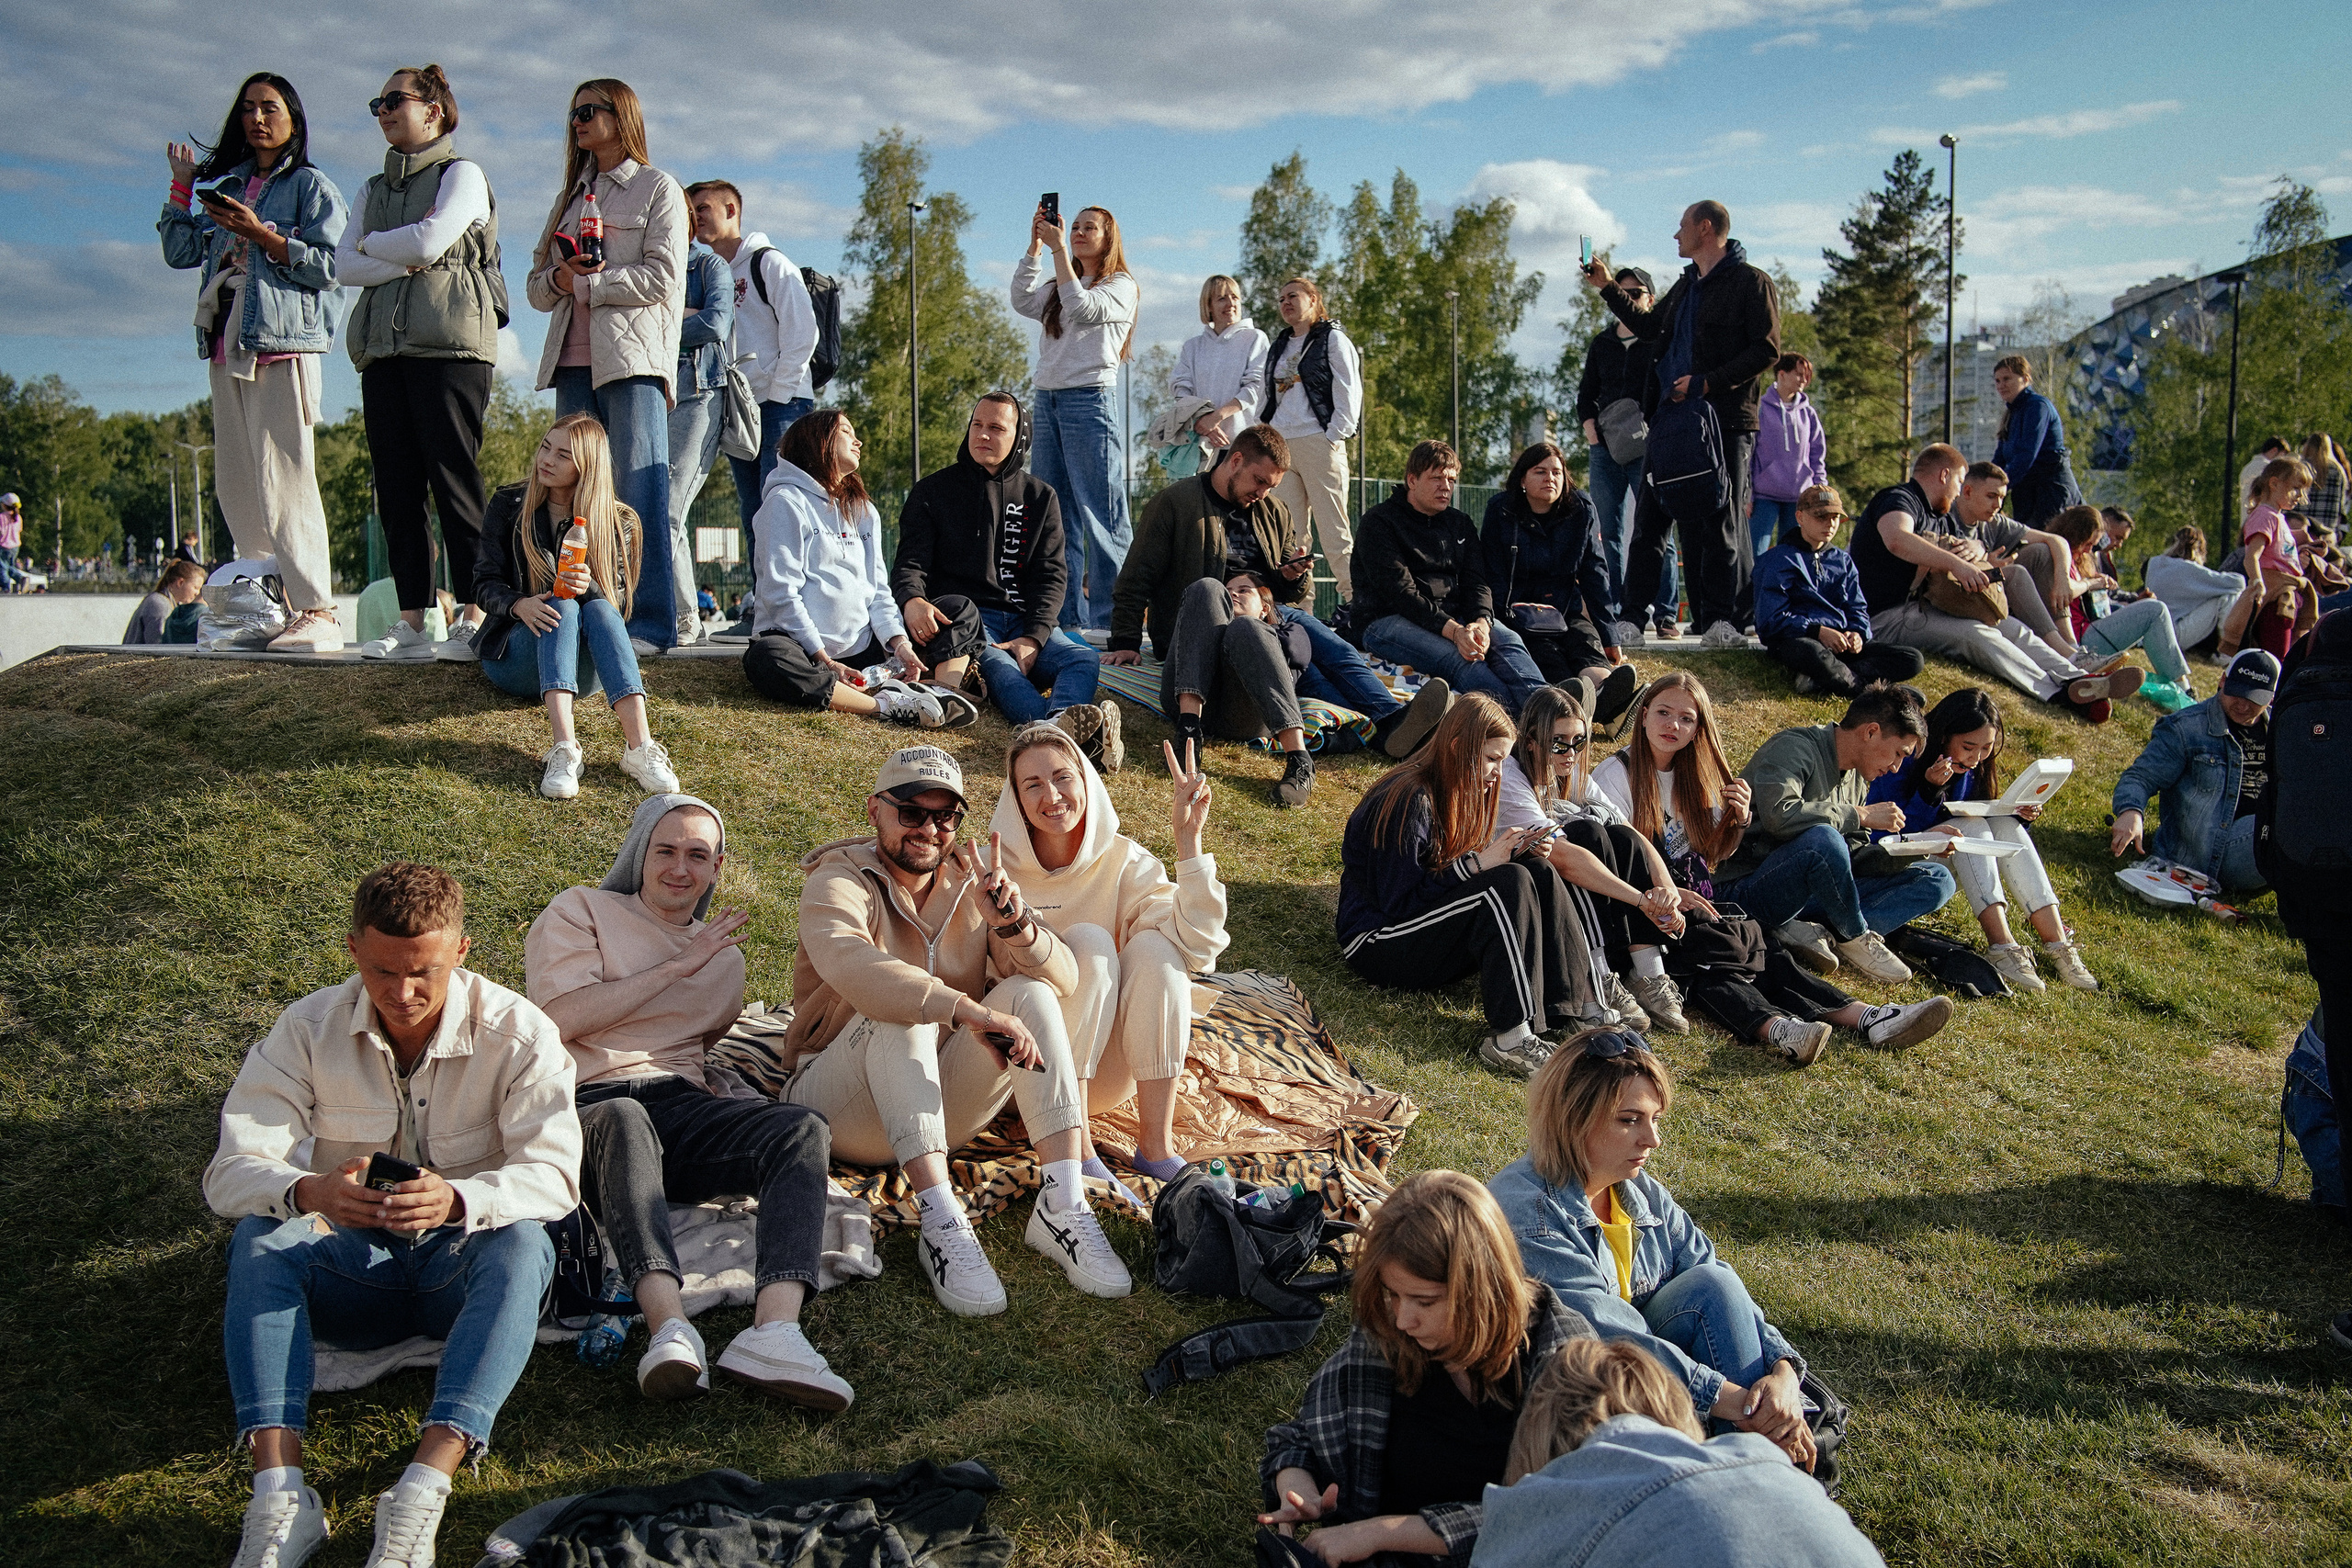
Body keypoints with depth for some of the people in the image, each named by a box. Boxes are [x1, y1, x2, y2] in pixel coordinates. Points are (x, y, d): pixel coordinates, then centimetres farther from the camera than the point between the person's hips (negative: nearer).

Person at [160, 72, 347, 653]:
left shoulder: (310, 185, 5)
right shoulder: (227, 185, 23)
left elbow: (330, 264, -7)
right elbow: (180, 252, 19)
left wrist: (263, 236, -14)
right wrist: (182, 184, 16)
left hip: (283, 343, -7)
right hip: (227, 346, 7)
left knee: (283, 478, -15)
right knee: (235, 484, 2)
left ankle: (316, 614, -18)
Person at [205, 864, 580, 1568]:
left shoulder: (519, 1032, -12)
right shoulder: (308, 1029, -7)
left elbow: (554, 1172, -21)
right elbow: (232, 1171, -14)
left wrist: (457, 1200, -43)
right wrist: (309, 1192, -38)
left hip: (463, 1263, -2)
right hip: (351, 1269, 2)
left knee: (522, 1244, -34)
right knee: (259, 1238, -28)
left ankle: (423, 1493, -46)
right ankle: (279, 1493, -40)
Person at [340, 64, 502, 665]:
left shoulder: (462, 175, 5)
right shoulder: (374, 188, 24)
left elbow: (429, 242, -10)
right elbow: (344, 266, 12)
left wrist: (372, 243, 6)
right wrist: (403, 258, -4)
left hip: (448, 344, -6)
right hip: (383, 346, 6)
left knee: (454, 479, -11)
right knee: (395, 485, 1)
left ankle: (473, 614, -10)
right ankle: (411, 620, 2)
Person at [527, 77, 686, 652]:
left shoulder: (657, 188, 7)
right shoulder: (571, 195, 26)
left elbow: (661, 278, -6)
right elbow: (537, 284, 20)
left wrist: (587, 284, -8)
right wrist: (559, 279, -2)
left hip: (632, 357, -6)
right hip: (573, 360, 6)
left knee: (638, 493, -9)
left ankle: (650, 623, -9)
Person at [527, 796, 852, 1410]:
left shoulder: (725, 955, 26)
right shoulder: (579, 911, 12)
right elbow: (565, 1016, -4)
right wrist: (677, 967, -3)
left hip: (682, 1106, 4)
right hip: (589, 1106, -4)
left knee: (803, 1128, -26)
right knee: (624, 1121, -42)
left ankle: (773, 1331, -47)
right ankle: (670, 1329, -57)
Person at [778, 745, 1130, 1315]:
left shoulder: (973, 882, 5)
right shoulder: (839, 880, -9)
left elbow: (1063, 978, -6)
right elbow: (849, 963, -34)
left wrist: (1011, 925, -27)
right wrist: (968, 1010, -45)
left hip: (943, 1108, 4)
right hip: (849, 1112, -4)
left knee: (1031, 993, -17)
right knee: (897, 1009, -31)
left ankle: (1062, 1208, -28)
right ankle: (942, 1222, -39)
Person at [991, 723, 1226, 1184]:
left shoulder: (1124, 861, -5)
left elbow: (1198, 950, -18)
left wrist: (1188, 841, -25)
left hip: (1111, 1074, 2)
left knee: (1154, 947, -23)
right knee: (1089, 941, -25)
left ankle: (1155, 1143, -21)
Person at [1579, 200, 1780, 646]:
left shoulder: (1750, 282, -3)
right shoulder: (1686, 285, 22)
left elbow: (1766, 350, -11)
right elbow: (1648, 326, 36)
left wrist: (1707, 383, -17)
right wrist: (1607, 287, 33)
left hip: (1724, 419, -8)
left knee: (1720, 521, -5)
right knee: (1648, 518, 4)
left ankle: (1727, 619, 0)